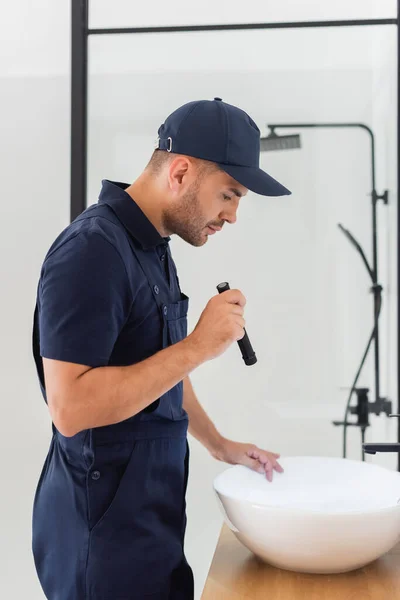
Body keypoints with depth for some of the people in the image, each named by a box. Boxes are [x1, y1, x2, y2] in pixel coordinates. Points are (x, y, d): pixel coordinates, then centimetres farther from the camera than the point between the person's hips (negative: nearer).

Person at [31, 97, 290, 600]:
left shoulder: (152, 248, 8)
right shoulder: (92, 251, -22)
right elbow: (70, 406, -27)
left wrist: (219, 445, 20)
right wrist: (198, 346, -26)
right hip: (105, 527, -9)